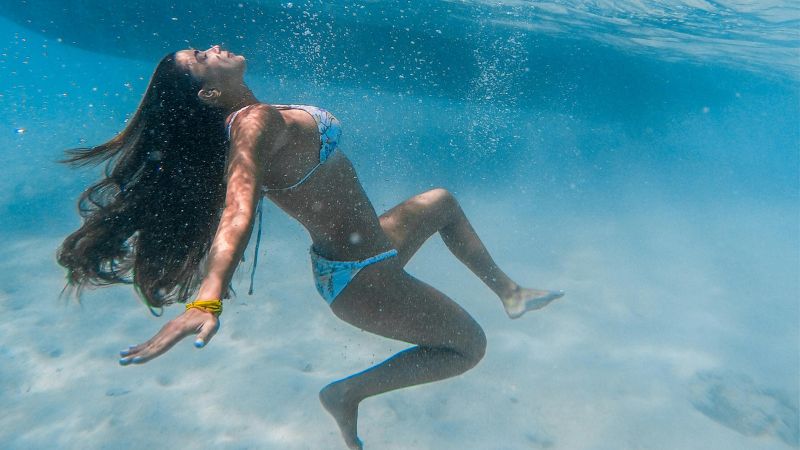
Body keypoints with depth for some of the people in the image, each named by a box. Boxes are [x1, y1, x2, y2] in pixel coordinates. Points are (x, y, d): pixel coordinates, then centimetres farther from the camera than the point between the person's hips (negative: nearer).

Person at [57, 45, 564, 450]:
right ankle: (349, 392, 9)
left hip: (366, 249, 10)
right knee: (468, 346, 6)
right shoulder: (256, 121, -27)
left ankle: (509, 293, 36)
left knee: (442, 202, 28)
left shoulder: (245, 120, -1)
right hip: (361, 276, -10)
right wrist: (208, 300, -53)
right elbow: (239, 208, -42)